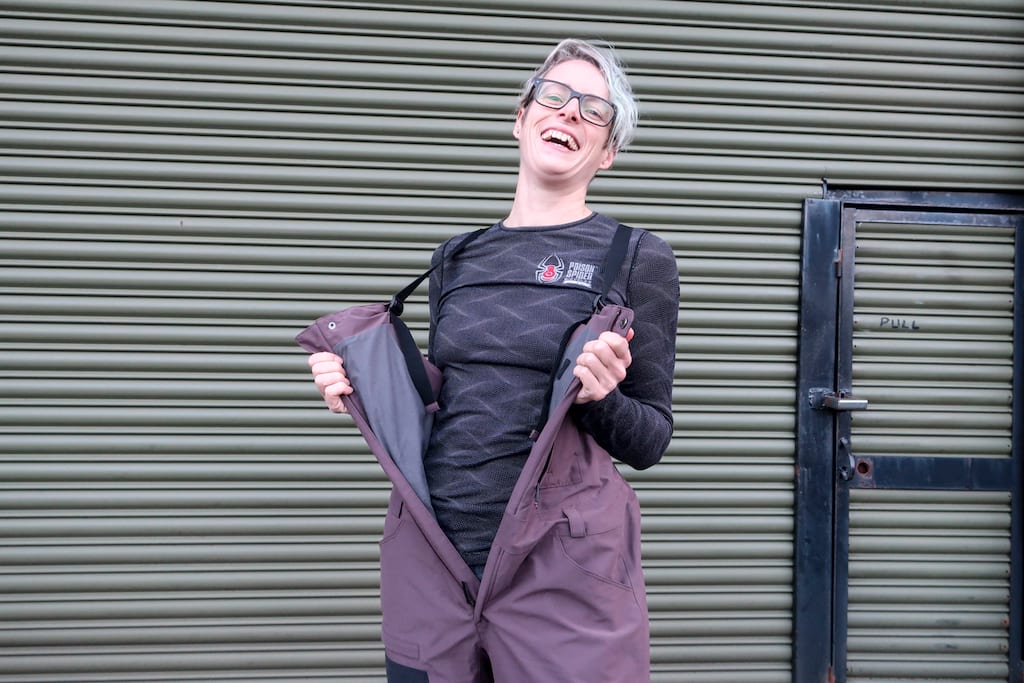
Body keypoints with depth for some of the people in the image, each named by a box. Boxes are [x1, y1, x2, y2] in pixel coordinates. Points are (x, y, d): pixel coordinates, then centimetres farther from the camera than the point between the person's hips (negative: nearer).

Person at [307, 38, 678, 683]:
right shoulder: (456, 258, 10)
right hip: (429, 557, 4)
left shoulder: (637, 258, -1)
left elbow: (650, 441, 0)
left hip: (561, 567, -3)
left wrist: (601, 397, -20)